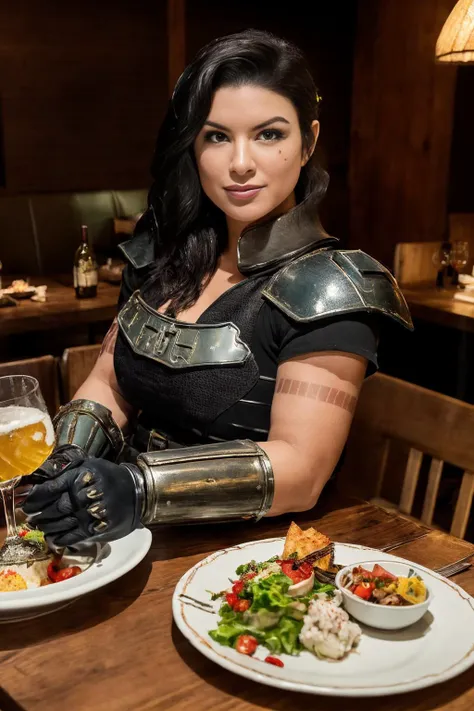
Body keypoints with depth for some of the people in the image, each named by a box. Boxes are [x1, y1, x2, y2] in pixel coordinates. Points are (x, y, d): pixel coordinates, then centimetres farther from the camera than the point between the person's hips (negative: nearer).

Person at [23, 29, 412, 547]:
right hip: (141, 543, 5)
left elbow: (301, 471, -19)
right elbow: (107, 385, 11)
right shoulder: (161, 258, 6)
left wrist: (141, 490, -31)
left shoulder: (327, 290, -12)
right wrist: (71, 457, -10)